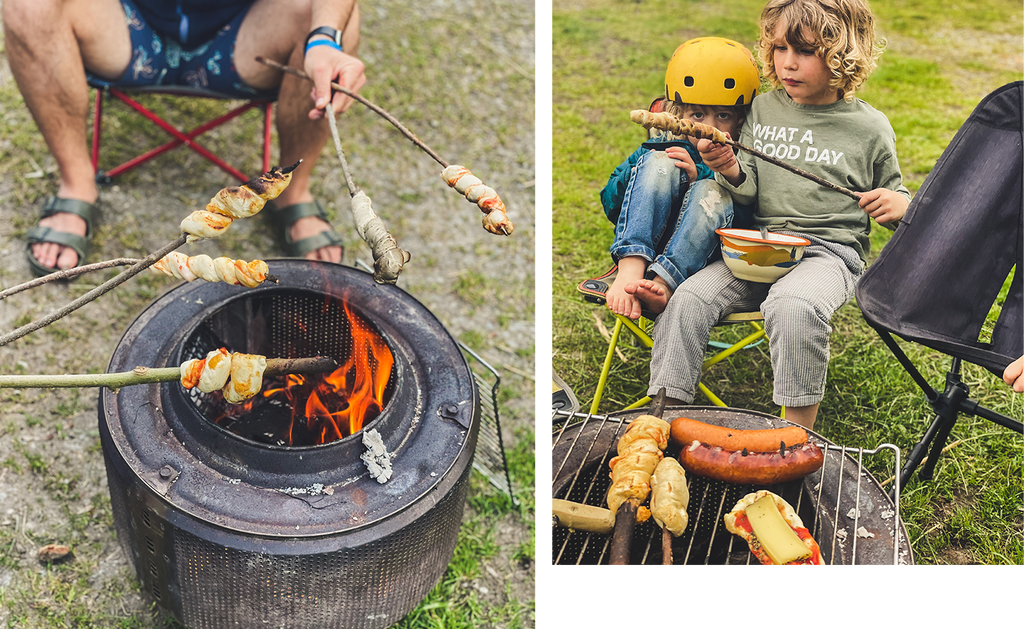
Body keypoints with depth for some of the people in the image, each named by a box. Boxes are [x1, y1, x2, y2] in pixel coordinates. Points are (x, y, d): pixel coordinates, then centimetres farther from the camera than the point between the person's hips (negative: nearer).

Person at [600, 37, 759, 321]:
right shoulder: (664, 147, 13)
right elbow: (610, 204, 11)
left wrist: (700, 176, -16)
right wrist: (634, 175, -10)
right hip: (640, 247, 2)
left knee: (713, 192, -25)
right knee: (659, 164, -16)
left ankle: (661, 285, -43)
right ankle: (630, 269, -38)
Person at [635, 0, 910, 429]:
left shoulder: (870, 127, 6)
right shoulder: (762, 109, 12)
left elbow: (895, 197, 17)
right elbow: (752, 192, 10)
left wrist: (901, 205, -7)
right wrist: (732, 172, -13)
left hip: (831, 250, -3)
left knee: (792, 306, -36)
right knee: (688, 298, -21)